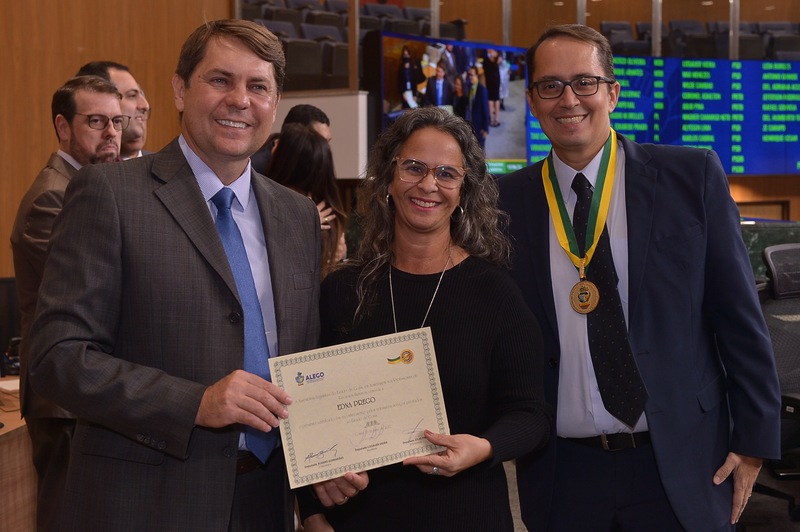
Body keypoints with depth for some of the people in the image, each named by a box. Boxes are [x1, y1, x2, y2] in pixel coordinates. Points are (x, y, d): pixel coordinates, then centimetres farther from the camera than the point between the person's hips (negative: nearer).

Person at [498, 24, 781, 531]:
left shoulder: (692, 175, -2)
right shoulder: (509, 201, 1)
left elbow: (740, 318, -1)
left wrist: (754, 440, -2)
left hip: (681, 467, -1)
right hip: (562, 472, 1)